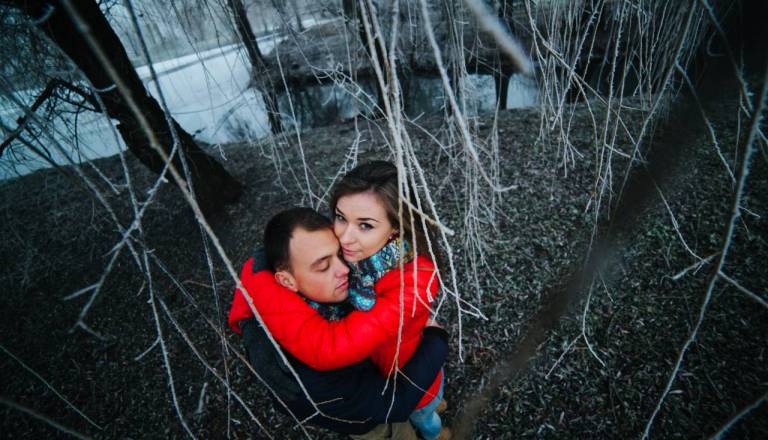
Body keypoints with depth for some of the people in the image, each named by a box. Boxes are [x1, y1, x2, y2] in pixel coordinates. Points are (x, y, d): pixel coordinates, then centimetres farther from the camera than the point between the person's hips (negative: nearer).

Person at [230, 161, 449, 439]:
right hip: (366, 366, 3)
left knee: (421, 417, 34)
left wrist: (260, 286, -41)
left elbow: (328, 348, -49)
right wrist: (243, 317, -25)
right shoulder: (337, 248, -27)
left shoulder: (416, 280, -44)